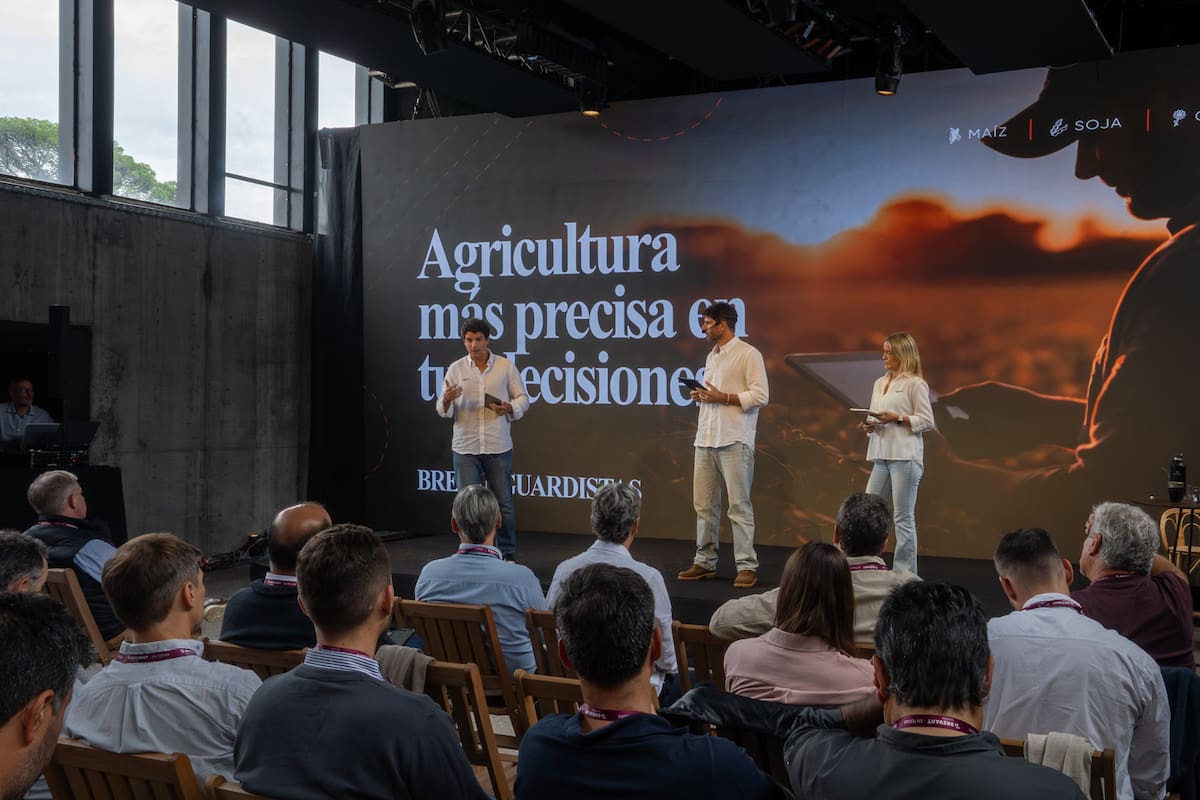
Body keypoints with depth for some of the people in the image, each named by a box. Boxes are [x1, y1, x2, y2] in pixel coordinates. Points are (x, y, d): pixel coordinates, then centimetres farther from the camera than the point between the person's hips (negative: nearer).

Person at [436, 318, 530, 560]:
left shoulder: (506, 366, 2)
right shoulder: (455, 369, 5)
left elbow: (523, 399, 6)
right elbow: (443, 410, 6)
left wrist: (508, 408, -15)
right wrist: (447, 399, -17)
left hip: (498, 447, -1)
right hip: (465, 447, 1)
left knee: (504, 503, 5)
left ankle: (508, 555, 17)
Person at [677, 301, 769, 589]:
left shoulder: (748, 354, -5)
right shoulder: (711, 356, 19)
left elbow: (760, 396, -11)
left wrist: (722, 398, -15)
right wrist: (701, 396, 6)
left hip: (734, 441, -7)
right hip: (705, 439, 8)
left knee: (739, 505, -4)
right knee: (704, 504, 8)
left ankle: (747, 566, 1)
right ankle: (705, 562, 16)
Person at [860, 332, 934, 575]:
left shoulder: (915, 384, -4)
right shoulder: (879, 383, 18)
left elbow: (927, 421, -7)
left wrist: (897, 418, -16)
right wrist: (870, 426, -2)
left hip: (905, 456, -7)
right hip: (881, 456, 7)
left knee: (904, 516, -3)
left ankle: (906, 573, 3)